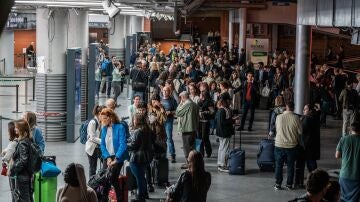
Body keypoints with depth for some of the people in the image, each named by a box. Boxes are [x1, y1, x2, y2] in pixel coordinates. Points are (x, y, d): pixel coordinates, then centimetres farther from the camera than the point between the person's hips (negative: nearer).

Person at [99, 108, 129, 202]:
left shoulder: (120, 127, -11)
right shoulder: (104, 129, 8)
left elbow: (122, 145, -16)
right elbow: (102, 145, 6)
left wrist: (116, 159, -21)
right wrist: (107, 158, -8)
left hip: (117, 157, -6)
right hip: (107, 157, 6)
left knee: (111, 178, -11)